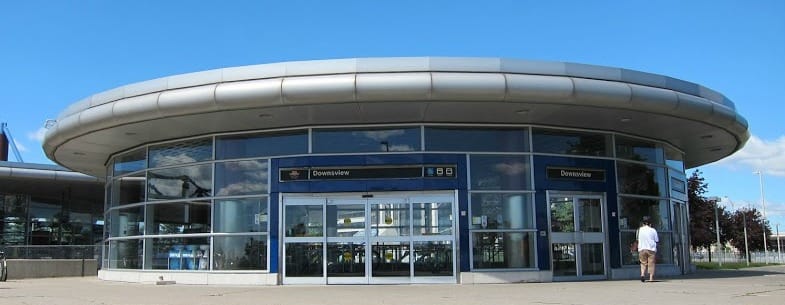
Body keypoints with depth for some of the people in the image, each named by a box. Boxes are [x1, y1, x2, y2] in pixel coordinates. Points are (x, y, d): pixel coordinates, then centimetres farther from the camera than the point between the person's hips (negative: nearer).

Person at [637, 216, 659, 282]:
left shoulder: (640, 230, 4)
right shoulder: (653, 230, 1)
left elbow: (638, 240, 8)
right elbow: (657, 240, 4)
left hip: (642, 249, 1)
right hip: (651, 249, -1)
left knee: (643, 263, 9)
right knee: (651, 263, 2)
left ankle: (642, 274, -13)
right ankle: (651, 278, -2)